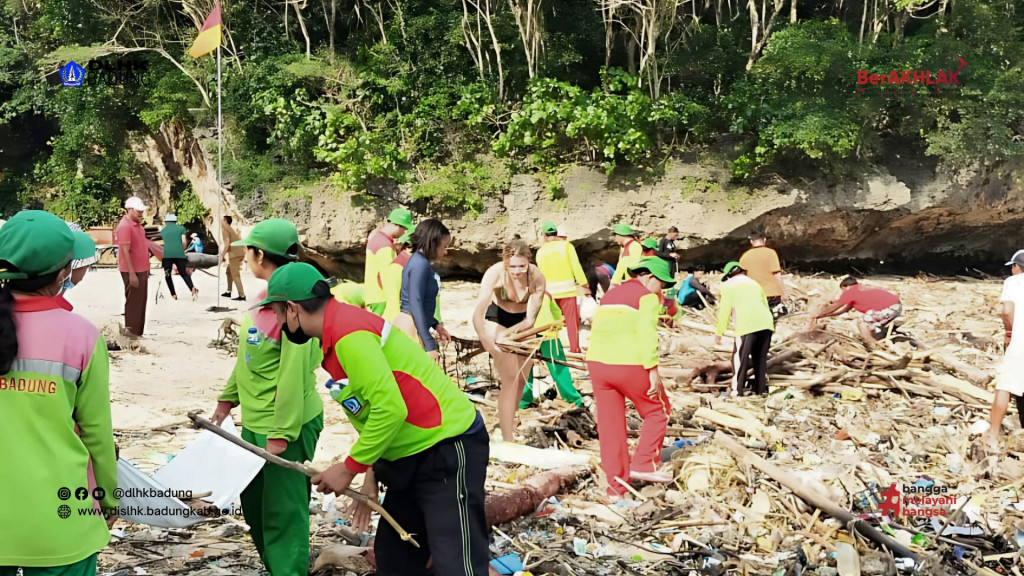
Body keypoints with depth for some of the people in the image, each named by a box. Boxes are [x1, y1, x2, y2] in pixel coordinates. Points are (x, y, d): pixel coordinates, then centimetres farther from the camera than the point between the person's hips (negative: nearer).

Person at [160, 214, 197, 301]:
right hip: (179, 254, 0)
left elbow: (165, 243, 20)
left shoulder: (163, 230, 20)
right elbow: (184, 241, 5)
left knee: (167, 274, 14)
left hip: (167, 254, 0)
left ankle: (173, 294, 8)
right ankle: (192, 288, -17)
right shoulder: (181, 228, 14)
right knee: (183, 273, 8)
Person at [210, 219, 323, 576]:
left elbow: (294, 373, -23)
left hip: (286, 424, -10)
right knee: (254, 502, 21)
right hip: (255, 421, 10)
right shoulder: (269, 295, 7)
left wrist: (282, 432, -23)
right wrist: (228, 397, 21)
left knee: (282, 511, 0)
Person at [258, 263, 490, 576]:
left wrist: (349, 468, -14)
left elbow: (390, 408, -26)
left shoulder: (348, 333, -20)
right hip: (413, 456, 11)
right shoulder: (340, 327, 11)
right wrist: (371, 475, 14)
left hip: (449, 450, -11)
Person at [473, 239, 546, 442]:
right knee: (510, 380, -14)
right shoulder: (495, 273, -31)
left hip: (523, 323, 3)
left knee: (521, 380, 10)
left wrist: (510, 332, -34)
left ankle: (508, 422, 37)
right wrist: (485, 339, -55)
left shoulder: (537, 278, -26)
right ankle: (507, 440, -13)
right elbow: (478, 313, -42)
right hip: (497, 320, -3)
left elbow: (530, 320, -20)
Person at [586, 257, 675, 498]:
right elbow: (646, 334, -15)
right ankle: (643, 465, 6)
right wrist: (653, 370, -16)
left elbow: (597, 331, 18)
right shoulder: (648, 297, -2)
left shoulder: (610, 294, 20)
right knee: (657, 411, 14)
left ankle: (616, 485, 12)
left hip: (597, 362, 7)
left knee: (610, 425, 10)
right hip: (629, 364, -7)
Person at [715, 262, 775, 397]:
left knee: (740, 358, 1)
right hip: (766, 323, 6)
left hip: (747, 325, -6)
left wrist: (718, 332, 10)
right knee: (761, 357, 16)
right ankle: (761, 388, 18)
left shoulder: (728, 285, 12)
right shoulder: (754, 282, 29)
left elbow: (725, 310, 5)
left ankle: (737, 389, -3)